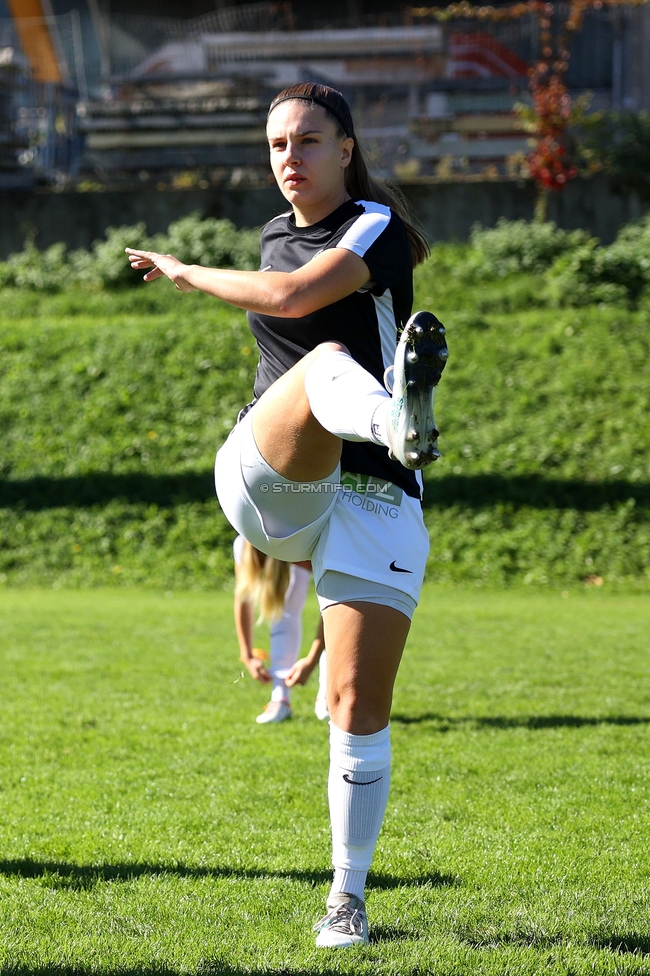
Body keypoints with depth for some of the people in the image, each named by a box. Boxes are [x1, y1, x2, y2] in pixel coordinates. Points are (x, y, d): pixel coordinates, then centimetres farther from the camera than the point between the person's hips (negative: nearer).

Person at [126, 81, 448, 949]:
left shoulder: (379, 228, -2)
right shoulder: (277, 237, 18)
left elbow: (294, 297, -18)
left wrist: (183, 272, -6)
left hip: (373, 496, -3)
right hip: (267, 482, 3)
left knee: (361, 705, -8)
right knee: (328, 358, -32)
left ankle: (348, 898, 5)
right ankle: (399, 418, -69)